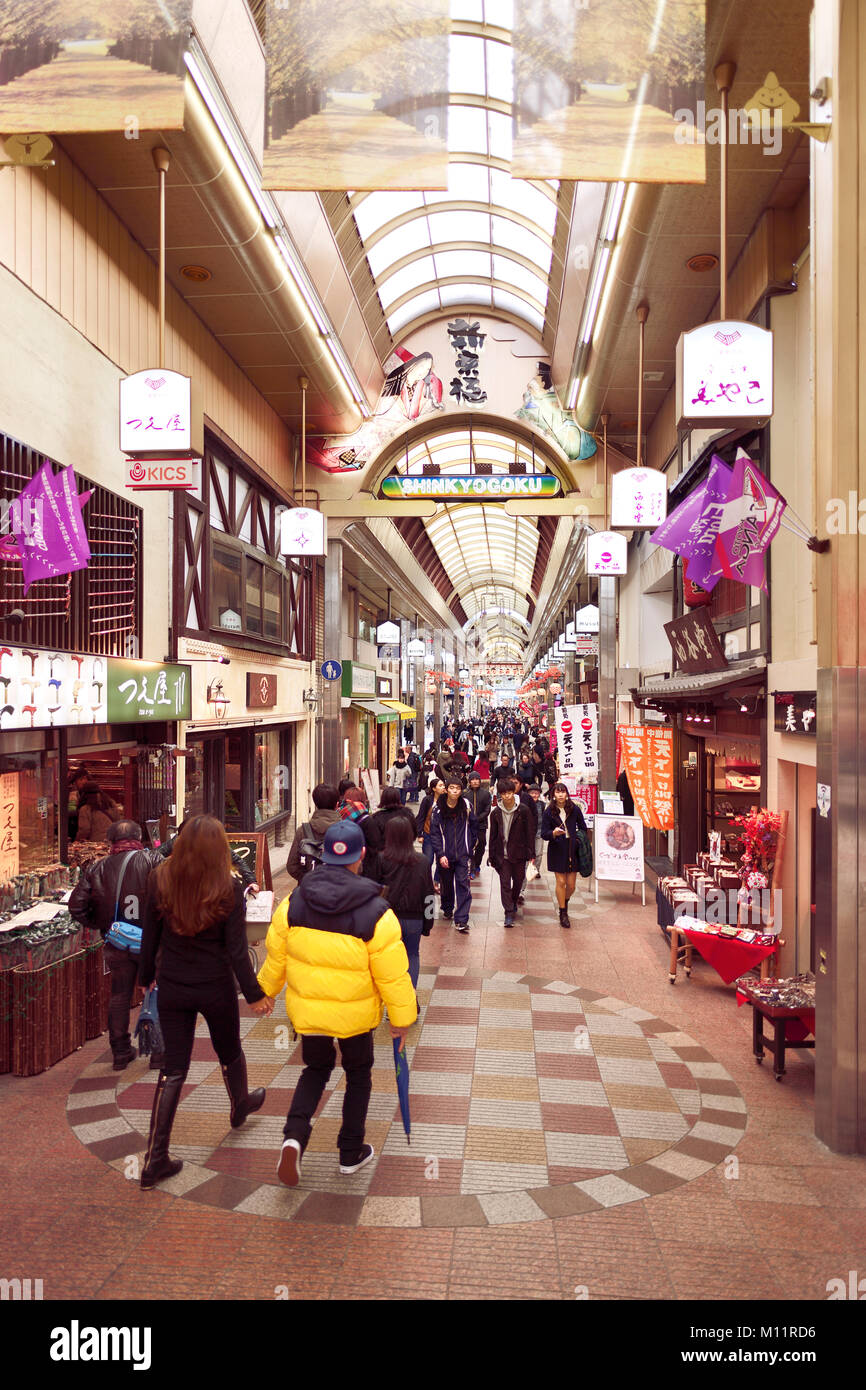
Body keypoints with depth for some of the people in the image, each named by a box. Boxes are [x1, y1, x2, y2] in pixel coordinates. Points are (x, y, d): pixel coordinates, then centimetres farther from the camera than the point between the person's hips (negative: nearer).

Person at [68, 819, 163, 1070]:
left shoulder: (96, 869, 3)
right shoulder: (152, 859, -7)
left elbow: (77, 907, 0)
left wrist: (99, 924, 12)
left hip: (117, 944, 3)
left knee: (119, 997, 16)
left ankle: (120, 1052, 24)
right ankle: (159, 1051, 13)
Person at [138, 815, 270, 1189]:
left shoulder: (159, 881, -11)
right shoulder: (229, 889, -19)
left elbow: (150, 937, -1)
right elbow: (236, 949, -15)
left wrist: (146, 975, 15)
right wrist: (254, 994, -4)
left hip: (172, 988, 2)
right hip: (216, 988, -2)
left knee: (173, 1068, 10)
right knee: (230, 1052, 25)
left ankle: (155, 1159, 9)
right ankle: (240, 1105, 51)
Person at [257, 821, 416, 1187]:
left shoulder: (293, 903, -12)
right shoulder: (376, 914, -21)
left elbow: (276, 958, 1)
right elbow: (393, 976, -15)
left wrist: (266, 990, 19)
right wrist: (401, 1017, 0)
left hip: (306, 1009, 3)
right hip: (355, 1013, -2)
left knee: (316, 1068, 24)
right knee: (358, 1075, 21)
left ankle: (295, 1135, 3)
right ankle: (351, 1153, 31)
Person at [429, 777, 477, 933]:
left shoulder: (466, 806, -1)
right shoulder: (439, 809, -5)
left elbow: (474, 826, 10)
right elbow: (434, 833, -5)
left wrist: (470, 846, 8)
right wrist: (440, 854, -12)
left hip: (463, 854, 0)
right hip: (445, 854, 1)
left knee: (463, 884, -10)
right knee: (446, 884, 15)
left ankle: (461, 920, -10)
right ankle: (447, 909, 41)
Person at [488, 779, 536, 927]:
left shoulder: (524, 811, -6)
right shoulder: (496, 813, 1)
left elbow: (530, 833, -2)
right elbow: (493, 835, 7)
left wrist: (531, 854, -6)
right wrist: (491, 856, 6)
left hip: (519, 853, 0)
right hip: (502, 854, 0)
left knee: (518, 881, 14)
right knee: (505, 883, -5)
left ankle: (514, 902, 41)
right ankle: (509, 913, -3)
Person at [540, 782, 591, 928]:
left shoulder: (575, 809, 1)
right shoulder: (549, 812, -2)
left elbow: (583, 828, 12)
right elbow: (544, 834, -3)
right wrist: (554, 833, -22)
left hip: (573, 849, 1)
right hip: (557, 850, -1)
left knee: (571, 884, 3)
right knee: (561, 882, -3)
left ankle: (565, 901, 35)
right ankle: (563, 913, 12)